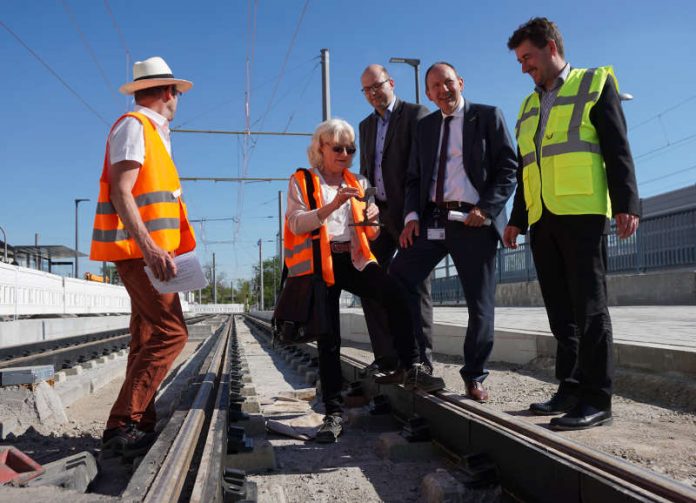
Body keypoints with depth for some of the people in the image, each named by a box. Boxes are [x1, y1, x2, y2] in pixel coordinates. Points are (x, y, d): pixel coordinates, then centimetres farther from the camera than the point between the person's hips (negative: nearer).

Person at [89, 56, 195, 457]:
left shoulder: (151, 132, 21)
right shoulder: (134, 126, -8)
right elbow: (120, 192, -19)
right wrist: (149, 248, -29)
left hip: (149, 249, 10)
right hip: (140, 248, -10)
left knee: (148, 336, 9)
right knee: (171, 332, -15)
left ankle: (141, 424, 14)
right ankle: (122, 424, -13)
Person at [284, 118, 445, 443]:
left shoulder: (359, 183, 18)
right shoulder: (302, 182, 6)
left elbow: (371, 234, 15)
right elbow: (296, 224, -10)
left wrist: (372, 221, -10)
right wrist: (332, 205, -24)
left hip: (354, 259, 3)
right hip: (321, 263, -2)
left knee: (394, 294, -26)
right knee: (328, 339, -4)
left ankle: (411, 368, -17)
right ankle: (334, 413, 3)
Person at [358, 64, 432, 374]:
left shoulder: (416, 114, -1)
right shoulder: (366, 125, 20)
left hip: (409, 213, -7)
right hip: (379, 215, 7)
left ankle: (421, 359, 2)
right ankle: (386, 357, 10)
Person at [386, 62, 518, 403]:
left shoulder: (488, 117, 5)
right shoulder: (424, 126, 17)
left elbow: (508, 169, -1)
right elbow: (414, 177, 16)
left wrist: (486, 209, -14)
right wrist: (412, 215, -1)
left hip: (474, 221, -3)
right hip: (431, 219, 4)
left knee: (480, 305, 3)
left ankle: (474, 377, 19)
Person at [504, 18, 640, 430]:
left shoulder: (596, 83, 7)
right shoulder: (529, 106, 23)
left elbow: (617, 148, -3)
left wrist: (626, 203, -12)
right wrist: (517, 219, 17)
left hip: (582, 212, -6)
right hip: (543, 218, 6)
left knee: (589, 306, -6)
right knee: (561, 310, 7)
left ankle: (598, 399, -2)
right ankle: (571, 388, 14)